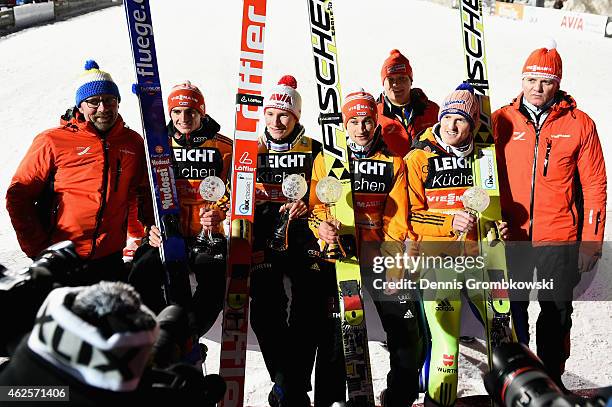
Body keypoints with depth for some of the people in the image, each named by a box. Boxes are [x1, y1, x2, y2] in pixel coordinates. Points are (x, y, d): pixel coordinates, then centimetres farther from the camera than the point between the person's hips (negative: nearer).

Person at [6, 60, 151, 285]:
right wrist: (37, 249, -9)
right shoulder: (52, 141, -4)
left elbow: (144, 193, 17)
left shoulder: (133, 143, 6)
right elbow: (18, 196, -3)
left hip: (110, 261, 3)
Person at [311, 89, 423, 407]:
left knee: (407, 338, -1)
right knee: (334, 334, 5)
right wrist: (321, 225, -19)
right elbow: (315, 204, 5)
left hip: (380, 259, 1)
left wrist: (394, 267, -7)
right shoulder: (326, 160, 7)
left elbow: (397, 220, 3)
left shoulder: (393, 164, 8)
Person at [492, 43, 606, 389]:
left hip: (560, 239, -1)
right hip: (511, 237, 1)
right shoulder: (502, 121, 1)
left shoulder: (579, 123, -2)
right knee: (511, 311, 12)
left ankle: (551, 379, 30)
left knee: (557, 313, 11)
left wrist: (591, 240, -5)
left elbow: (594, 185, -1)